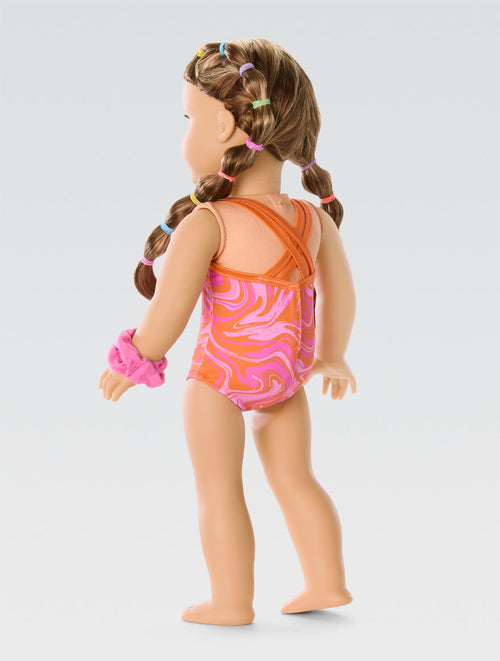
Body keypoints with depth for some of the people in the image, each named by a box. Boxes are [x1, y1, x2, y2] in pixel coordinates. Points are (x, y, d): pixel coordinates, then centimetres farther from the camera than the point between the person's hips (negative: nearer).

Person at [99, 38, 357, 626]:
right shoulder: (314, 220, -1)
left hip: (220, 374, -6)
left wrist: (135, 361, 0)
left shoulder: (207, 224, -20)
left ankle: (232, 601, 13)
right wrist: (331, 356, 25)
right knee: (293, 477, 19)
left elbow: (167, 314, -19)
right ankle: (326, 582, 23)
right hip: (288, 373, 6)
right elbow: (340, 297, 8)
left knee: (218, 488, 7)